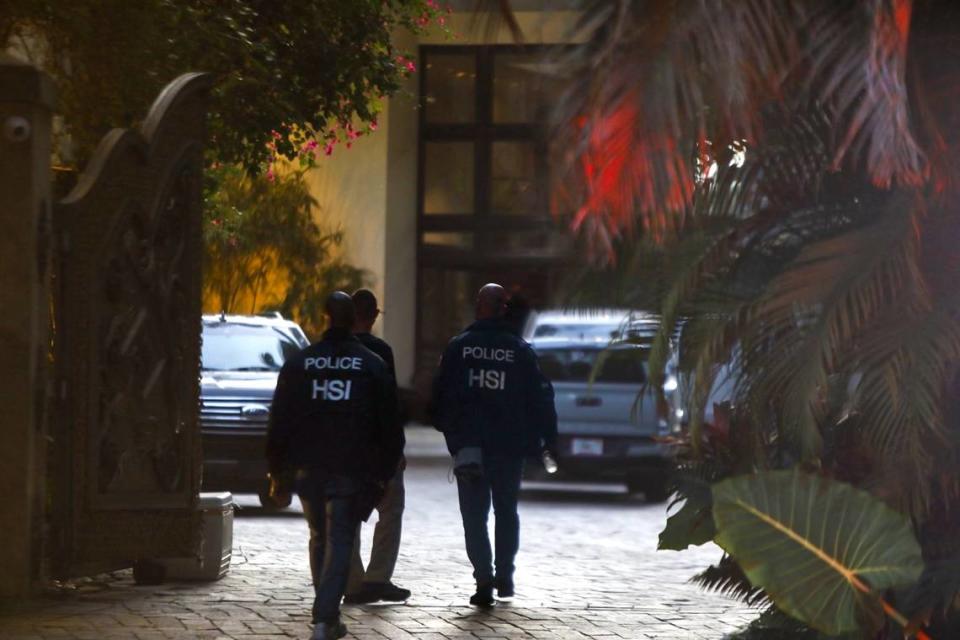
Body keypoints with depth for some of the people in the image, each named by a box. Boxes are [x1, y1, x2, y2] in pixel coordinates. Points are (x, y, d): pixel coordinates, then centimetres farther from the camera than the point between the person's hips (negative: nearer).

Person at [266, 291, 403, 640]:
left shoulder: (298, 363, 3)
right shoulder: (372, 365, 0)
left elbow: (280, 421, 4)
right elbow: (389, 425, 1)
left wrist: (277, 468, 11)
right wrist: (385, 471, 7)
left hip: (309, 468, 2)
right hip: (352, 468, -2)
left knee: (320, 539, 16)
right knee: (339, 542, -3)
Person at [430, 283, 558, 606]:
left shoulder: (457, 347, -1)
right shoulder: (520, 350, -3)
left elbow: (440, 394, 2)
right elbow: (540, 396, -1)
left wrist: (449, 430, 15)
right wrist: (547, 438, 7)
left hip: (468, 443, -1)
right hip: (510, 445, 1)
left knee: (474, 514, 1)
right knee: (507, 510, 18)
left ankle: (484, 578, -13)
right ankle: (504, 576, 21)